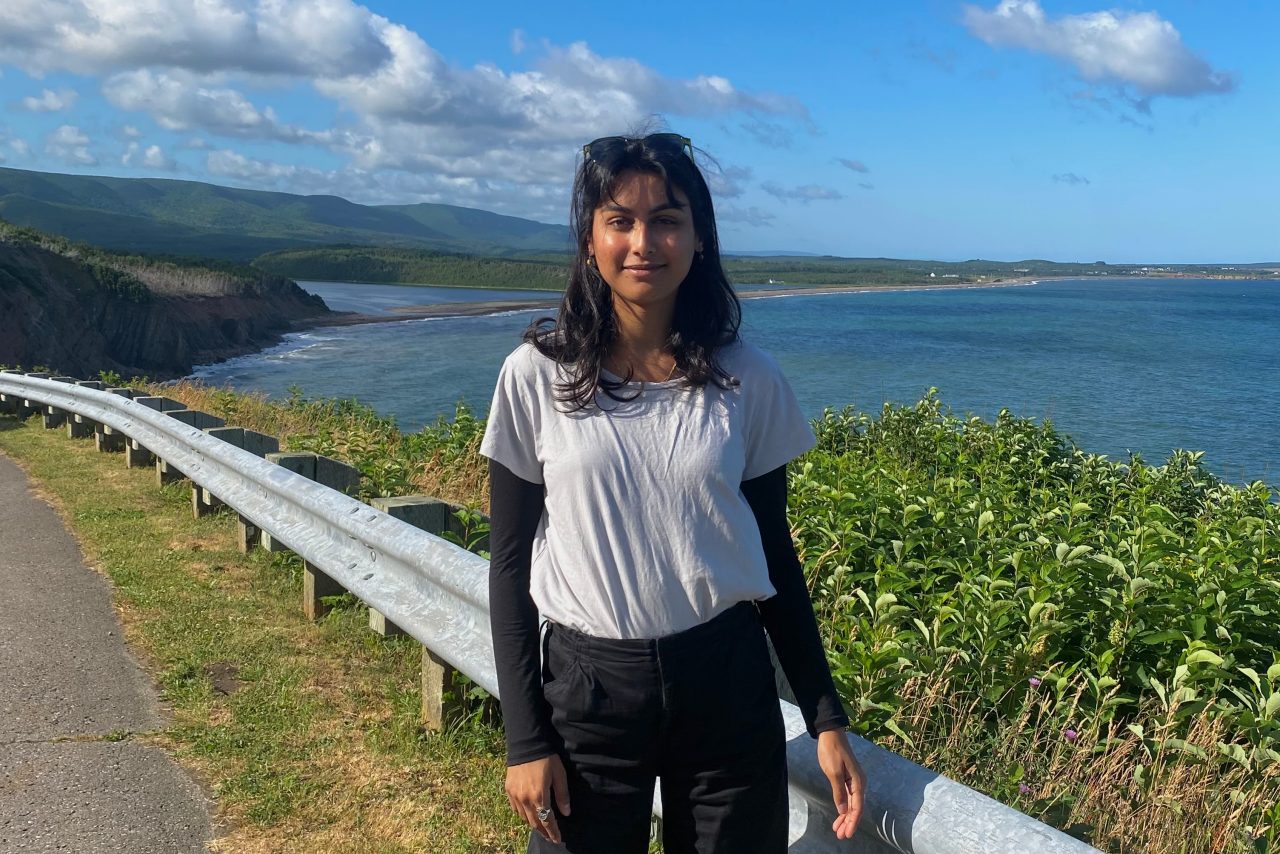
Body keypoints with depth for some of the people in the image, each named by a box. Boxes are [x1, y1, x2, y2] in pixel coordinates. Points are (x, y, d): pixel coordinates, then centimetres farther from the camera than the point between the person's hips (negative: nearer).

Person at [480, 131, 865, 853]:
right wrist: (525, 739, -4)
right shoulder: (537, 375, -6)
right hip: (586, 683, -1)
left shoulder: (747, 380, -3)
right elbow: (510, 562, -2)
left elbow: (775, 557, 5)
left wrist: (827, 717, 3)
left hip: (727, 683, 1)